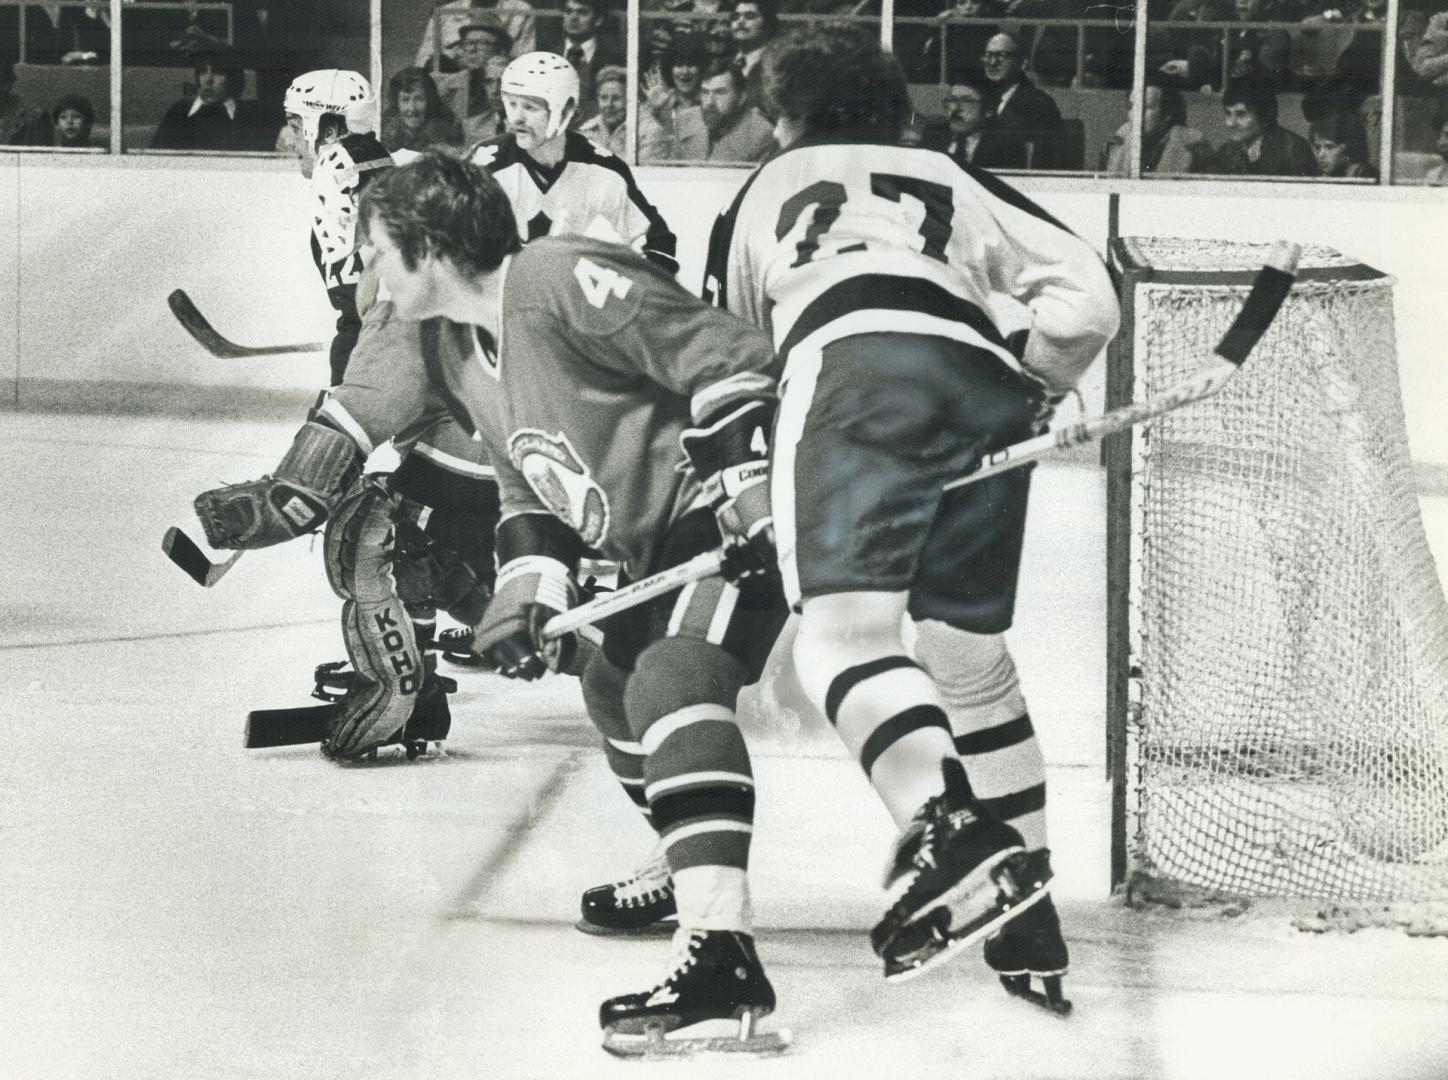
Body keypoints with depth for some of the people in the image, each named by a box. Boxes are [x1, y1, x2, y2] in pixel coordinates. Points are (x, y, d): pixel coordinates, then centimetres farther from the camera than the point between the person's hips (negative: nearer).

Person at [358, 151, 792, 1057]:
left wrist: (753, 494, -29)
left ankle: (725, 965, -43)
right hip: (659, 542, 11)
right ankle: (691, 875, 53)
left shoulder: (561, 284, -20)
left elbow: (732, 359, -24)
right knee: (616, 686, 29)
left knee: (673, 679, -31)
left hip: (736, 514, -11)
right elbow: (530, 483, 19)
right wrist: (530, 587, 2)